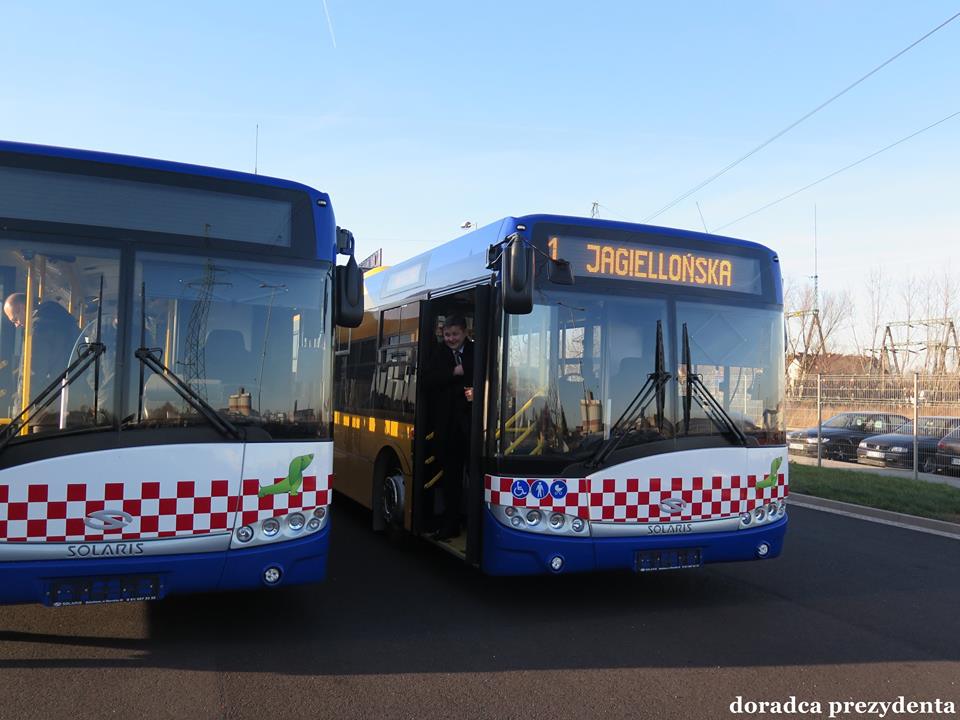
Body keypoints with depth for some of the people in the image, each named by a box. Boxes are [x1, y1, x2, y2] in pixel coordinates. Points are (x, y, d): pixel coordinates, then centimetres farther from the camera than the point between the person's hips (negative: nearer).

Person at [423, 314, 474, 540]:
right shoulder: (439, 354, 10)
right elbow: (429, 380, -2)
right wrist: (454, 373, -10)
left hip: (471, 423, -3)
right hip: (446, 425, 3)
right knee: (450, 474, 10)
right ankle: (450, 523, 17)